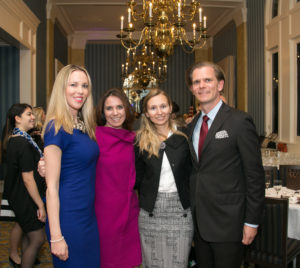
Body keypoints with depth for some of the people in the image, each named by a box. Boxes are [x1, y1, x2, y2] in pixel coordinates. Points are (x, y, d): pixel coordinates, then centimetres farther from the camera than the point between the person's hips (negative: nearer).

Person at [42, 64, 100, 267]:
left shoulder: (84, 126, 8)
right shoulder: (57, 128, -16)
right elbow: (51, 187, -17)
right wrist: (56, 237, -17)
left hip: (89, 215, 8)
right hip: (68, 218, -8)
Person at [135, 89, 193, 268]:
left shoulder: (184, 137, 1)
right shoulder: (140, 140, 2)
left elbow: (191, 174, 1)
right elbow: (137, 179, 7)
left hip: (180, 210, 0)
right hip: (151, 212, 1)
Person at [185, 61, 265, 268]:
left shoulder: (239, 121, -11)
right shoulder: (192, 126, 10)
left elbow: (255, 175, -12)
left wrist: (252, 221, -13)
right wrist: (192, 212, 10)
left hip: (227, 221, -6)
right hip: (199, 221, 6)